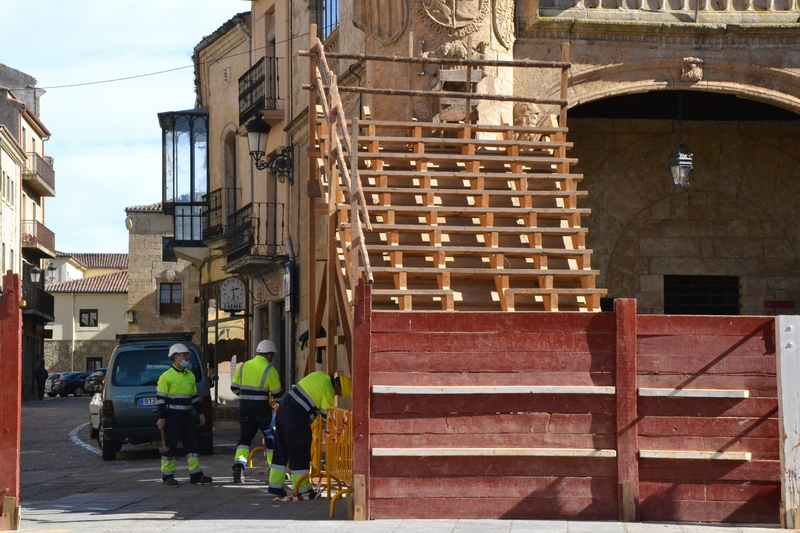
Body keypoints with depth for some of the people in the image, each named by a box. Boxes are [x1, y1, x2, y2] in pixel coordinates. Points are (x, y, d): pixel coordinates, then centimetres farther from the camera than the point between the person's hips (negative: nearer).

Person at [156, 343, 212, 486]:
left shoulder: (190, 376, 13)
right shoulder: (166, 376, -9)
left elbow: (194, 396, 20)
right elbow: (160, 398, -11)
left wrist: (200, 413, 14)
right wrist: (162, 418, -15)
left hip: (186, 416, 7)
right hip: (172, 417, -7)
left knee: (192, 443, 5)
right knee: (169, 446, -2)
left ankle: (196, 474, 9)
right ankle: (167, 476, 5)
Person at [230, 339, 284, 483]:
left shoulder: (243, 366, 7)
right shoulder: (270, 370, -7)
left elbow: (234, 387, 11)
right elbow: (277, 394, -3)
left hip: (245, 407, 4)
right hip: (262, 408, -4)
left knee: (245, 438, 8)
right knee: (271, 438, 12)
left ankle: (239, 465, -14)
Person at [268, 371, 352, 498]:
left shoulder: (320, 376, 13)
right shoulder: (328, 389, -10)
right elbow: (325, 416, -5)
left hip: (283, 409, 9)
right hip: (296, 418, -9)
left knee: (280, 451, 15)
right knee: (300, 455, 2)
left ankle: (275, 486, 19)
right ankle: (302, 490, 9)